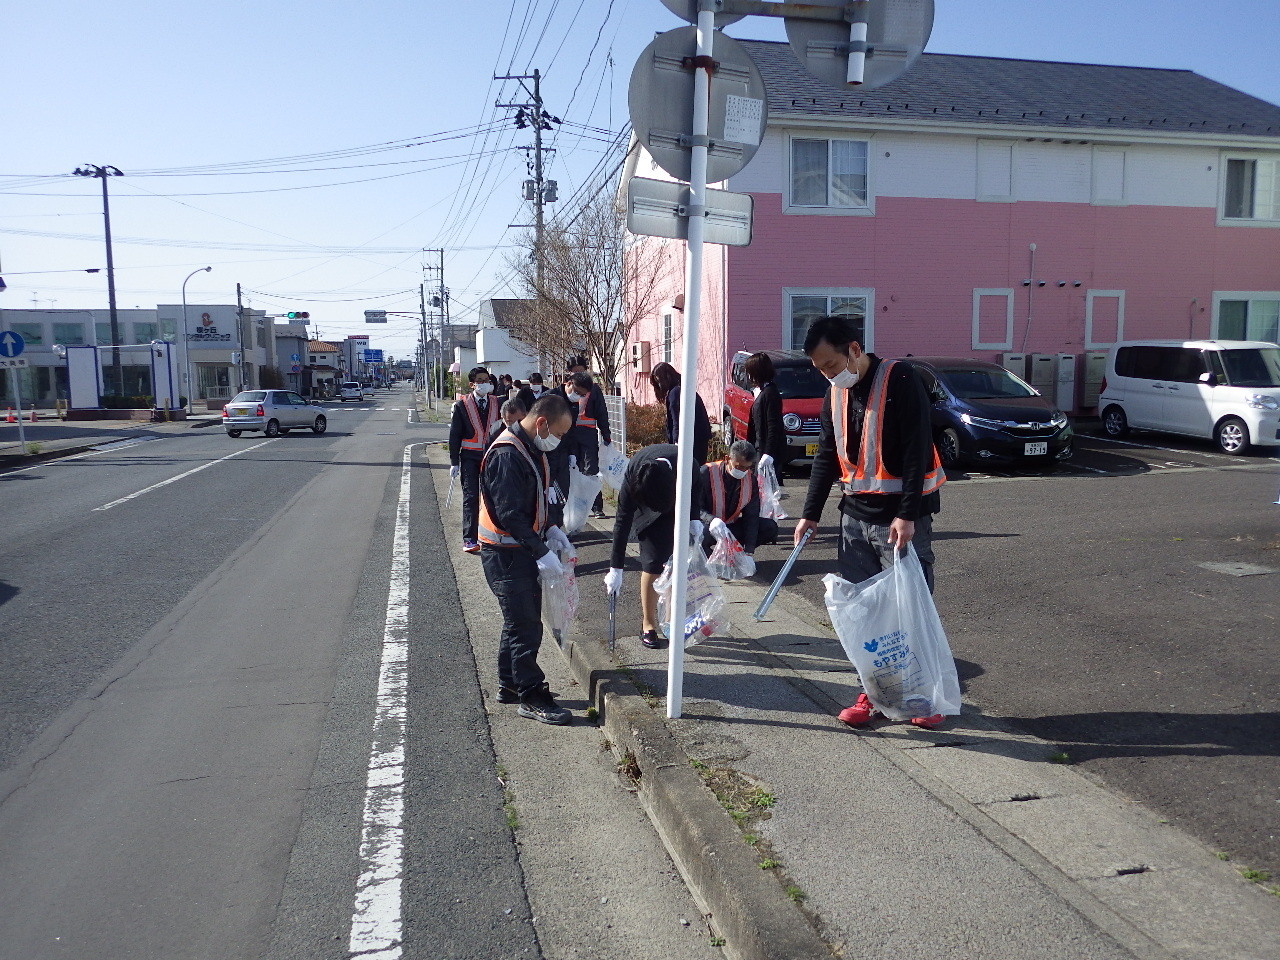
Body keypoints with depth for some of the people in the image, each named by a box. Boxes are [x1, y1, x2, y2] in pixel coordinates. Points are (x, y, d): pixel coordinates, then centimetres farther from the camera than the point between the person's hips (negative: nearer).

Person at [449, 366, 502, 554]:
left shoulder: (496, 404, 8)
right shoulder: (462, 405, 1)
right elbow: (455, 435, 1)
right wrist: (454, 462, -4)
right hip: (470, 457, -3)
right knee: (470, 497, -6)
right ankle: (469, 539, -4)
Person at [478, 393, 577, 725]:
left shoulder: (532, 449, 9)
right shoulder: (507, 455, -23)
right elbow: (509, 514, -26)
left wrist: (550, 529, 7)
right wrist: (541, 552, -23)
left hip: (523, 550, 10)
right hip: (506, 554, -10)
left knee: (519, 621, 19)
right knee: (526, 627, -3)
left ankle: (510, 685, 31)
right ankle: (531, 697, 7)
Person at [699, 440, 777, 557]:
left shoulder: (751, 480, -4)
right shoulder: (707, 473, -18)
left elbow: (751, 516, -7)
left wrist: (748, 551, -17)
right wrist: (711, 520, -44)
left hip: (731, 526, 5)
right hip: (707, 527, -5)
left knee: (770, 527, -11)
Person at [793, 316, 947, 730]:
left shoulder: (899, 379, -13)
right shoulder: (836, 393, 9)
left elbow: (917, 450, -17)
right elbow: (827, 456, 15)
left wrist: (906, 515, -21)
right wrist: (810, 514, 11)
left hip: (901, 516, -6)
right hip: (855, 513, 7)